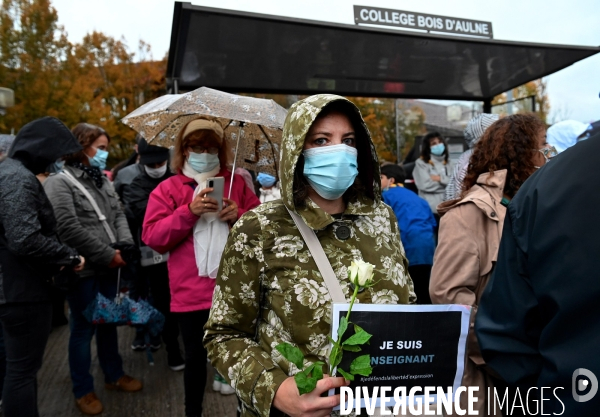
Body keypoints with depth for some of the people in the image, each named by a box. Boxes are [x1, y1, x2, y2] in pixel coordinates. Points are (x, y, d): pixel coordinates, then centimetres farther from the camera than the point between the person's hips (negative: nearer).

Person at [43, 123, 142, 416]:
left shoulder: (103, 181, 13)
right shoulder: (59, 183, -11)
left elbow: (118, 216, 11)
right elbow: (69, 229, -20)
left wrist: (124, 247, -7)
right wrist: (107, 255, -17)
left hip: (108, 267, 7)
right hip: (82, 269, -7)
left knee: (109, 322, 18)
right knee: (83, 328, 5)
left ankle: (114, 375, 35)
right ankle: (83, 390, 23)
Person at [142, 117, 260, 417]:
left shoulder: (237, 183, 9)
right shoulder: (167, 189, 4)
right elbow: (152, 237, -5)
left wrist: (239, 216, -12)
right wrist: (189, 211, -17)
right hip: (191, 291, -1)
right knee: (196, 356, 13)